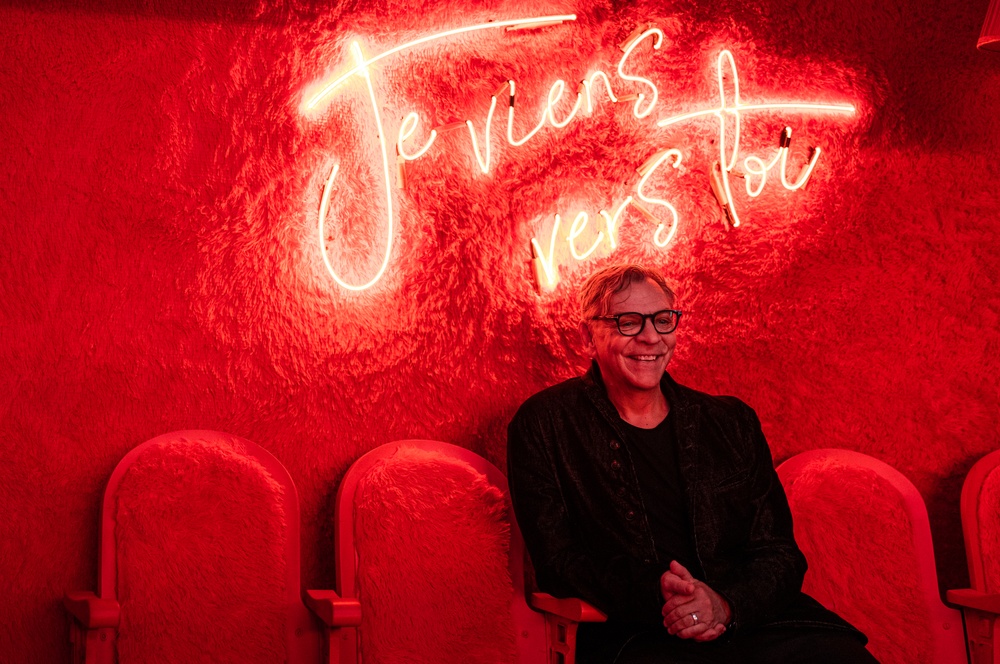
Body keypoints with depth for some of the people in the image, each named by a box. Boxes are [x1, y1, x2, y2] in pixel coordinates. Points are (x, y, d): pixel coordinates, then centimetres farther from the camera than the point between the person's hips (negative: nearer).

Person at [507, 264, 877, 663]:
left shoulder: (732, 423, 17)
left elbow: (780, 552, 12)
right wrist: (652, 596, -15)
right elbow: (557, 560, 3)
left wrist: (726, 605, -10)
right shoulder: (542, 425, 9)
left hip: (756, 619, 2)